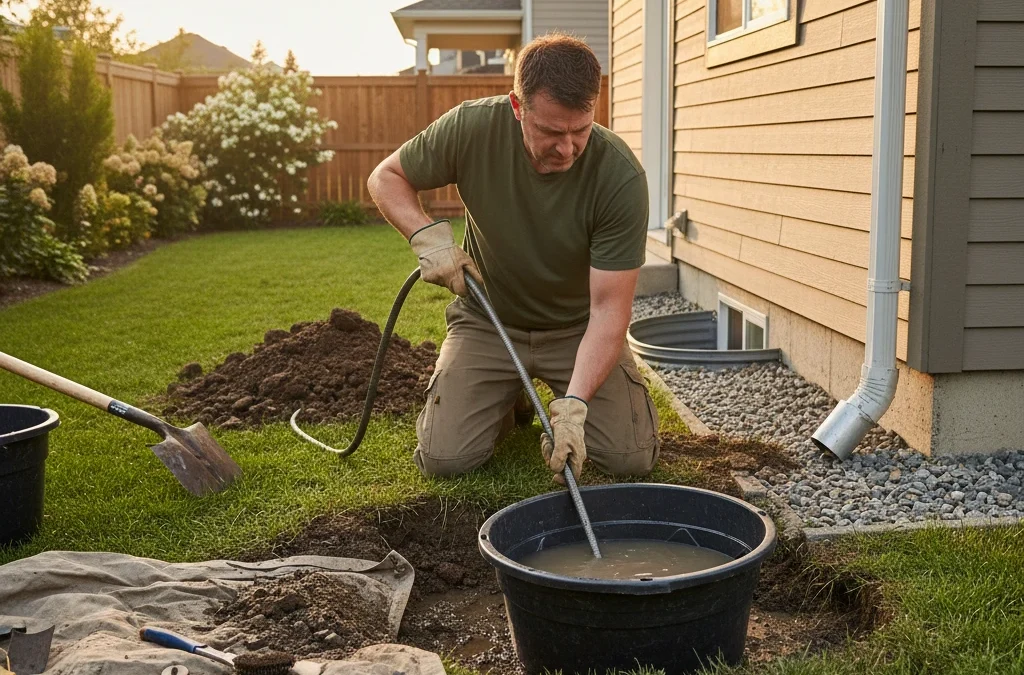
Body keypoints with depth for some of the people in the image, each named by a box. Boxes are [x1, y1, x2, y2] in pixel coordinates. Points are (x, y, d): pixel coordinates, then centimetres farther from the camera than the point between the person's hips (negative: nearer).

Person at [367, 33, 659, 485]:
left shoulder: (621, 177, -27)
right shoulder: (472, 127, -23)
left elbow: (609, 306, -25)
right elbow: (386, 178, -5)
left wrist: (574, 404, -38)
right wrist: (427, 234, -25)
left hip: (578, 327, 0)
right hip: (488, 320, 1)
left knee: (631, 459, -13)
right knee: (443, 459, -13)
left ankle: (558, 395, 20)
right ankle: (506, 399, 21)